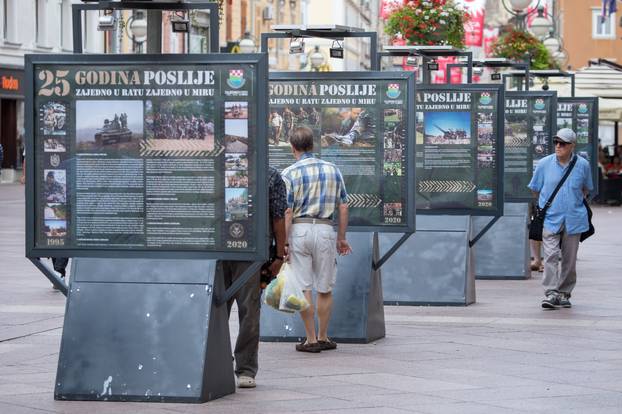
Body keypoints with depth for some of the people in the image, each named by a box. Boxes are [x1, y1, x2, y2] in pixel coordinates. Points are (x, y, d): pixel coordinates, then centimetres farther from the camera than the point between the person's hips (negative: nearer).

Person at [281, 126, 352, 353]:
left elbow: (287, 212, -8)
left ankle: (311, 340, 4)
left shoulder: (289, 173, -4)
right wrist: (341, 238, 18)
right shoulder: (332, 170, 7)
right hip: (325, 230, 2)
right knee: (325, 288, 11)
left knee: (303, 288, 2)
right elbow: (343, 208, 9)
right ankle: (323, 338, 19)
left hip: (299, 230, -2)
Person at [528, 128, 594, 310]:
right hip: (550, 219, -1)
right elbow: (535, 189, 12)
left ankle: (564, 294, 18)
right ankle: (550, 293, -15)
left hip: (573, 219, 1)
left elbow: (586, 188, 19)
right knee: (551, 256, -13)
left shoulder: (582, 164, 2)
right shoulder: (544, 163, -1)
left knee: (569, 259, 7)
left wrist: (576, 202, 11)